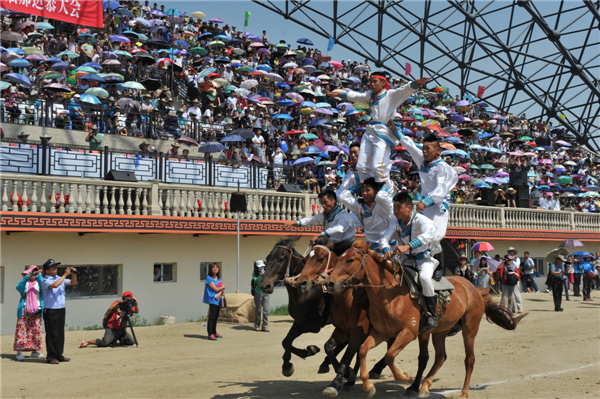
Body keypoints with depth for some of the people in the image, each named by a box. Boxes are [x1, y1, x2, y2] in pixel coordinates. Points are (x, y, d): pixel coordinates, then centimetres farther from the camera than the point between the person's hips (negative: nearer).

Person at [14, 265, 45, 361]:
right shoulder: (25, 283, 9)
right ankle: (19, 351, -6)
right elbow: (19, 287, -12)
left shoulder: (39, 282, 12)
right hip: (24, 310, -2)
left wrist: (39, 276, -22)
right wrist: (26, 278, -24)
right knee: (21, 330, -6)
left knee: (36, 330, 3)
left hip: (36, 310, 2)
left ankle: (34, 351, 11)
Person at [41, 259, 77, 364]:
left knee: (60, 334, 11)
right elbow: (55, 285, -28)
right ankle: (51, 357, 2)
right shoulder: (45, 281, -9)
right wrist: (65, 275, -21)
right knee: (52, 334, -4)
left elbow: (73, 282, 15)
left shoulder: (60, 279, 13)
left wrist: (74, 274, -4)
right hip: (51, 311, -7)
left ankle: (59, 355, 18)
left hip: (61, 309, 7)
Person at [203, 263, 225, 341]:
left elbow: (222, 289, 7)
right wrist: (223, 287, 5)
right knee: (211, 317, -10)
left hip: (218, 299, 7)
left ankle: (214, 332, 21)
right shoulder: (209, 278, -7)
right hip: (212, 299, -7)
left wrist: (219, 294, -14)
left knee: (216, 317, 11)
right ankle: (210, 334, -11)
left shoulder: (219, 279, 16)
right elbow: (215, 289, -12)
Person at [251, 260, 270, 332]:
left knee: (266, 310, -3)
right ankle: (257, 326, 12)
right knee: (259, 310, 0)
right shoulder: (254, 273, -1)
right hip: (258, 293, -3)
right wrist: (261, 275, -29)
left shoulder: (265, 272, 6)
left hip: (265, 293, 3)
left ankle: (265, 326, 1)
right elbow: (256, 280, -17)